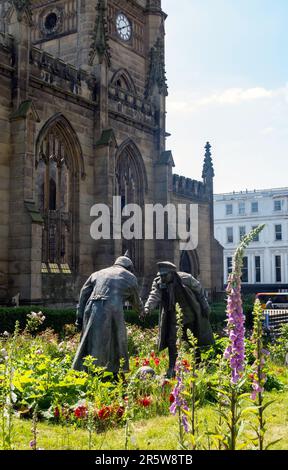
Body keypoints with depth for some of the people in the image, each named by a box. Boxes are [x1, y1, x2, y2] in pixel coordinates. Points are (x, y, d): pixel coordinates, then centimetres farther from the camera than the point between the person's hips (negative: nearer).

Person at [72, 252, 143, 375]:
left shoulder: (98, 274, 26)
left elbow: (84, 294, 15)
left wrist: (80, 317, 12)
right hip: (112, 311, -4)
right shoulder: (130, 277, 18)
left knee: (90, 344, 10)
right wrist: (141, 311, 51)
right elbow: (136, 301, 29)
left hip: (92, 310, 4)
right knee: (115, 345, 10)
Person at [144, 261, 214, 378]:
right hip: (175, 318, 2)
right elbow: (154, 296, -27)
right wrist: (147, 308, -46)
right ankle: (172, 369, 5)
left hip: (192, 315, -2)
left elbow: (199, 289, -6)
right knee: (172, 342, -6)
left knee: (198, 341, 8)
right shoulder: (158, 283, -13)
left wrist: (204, 306, -3)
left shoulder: (186, 278, -20)